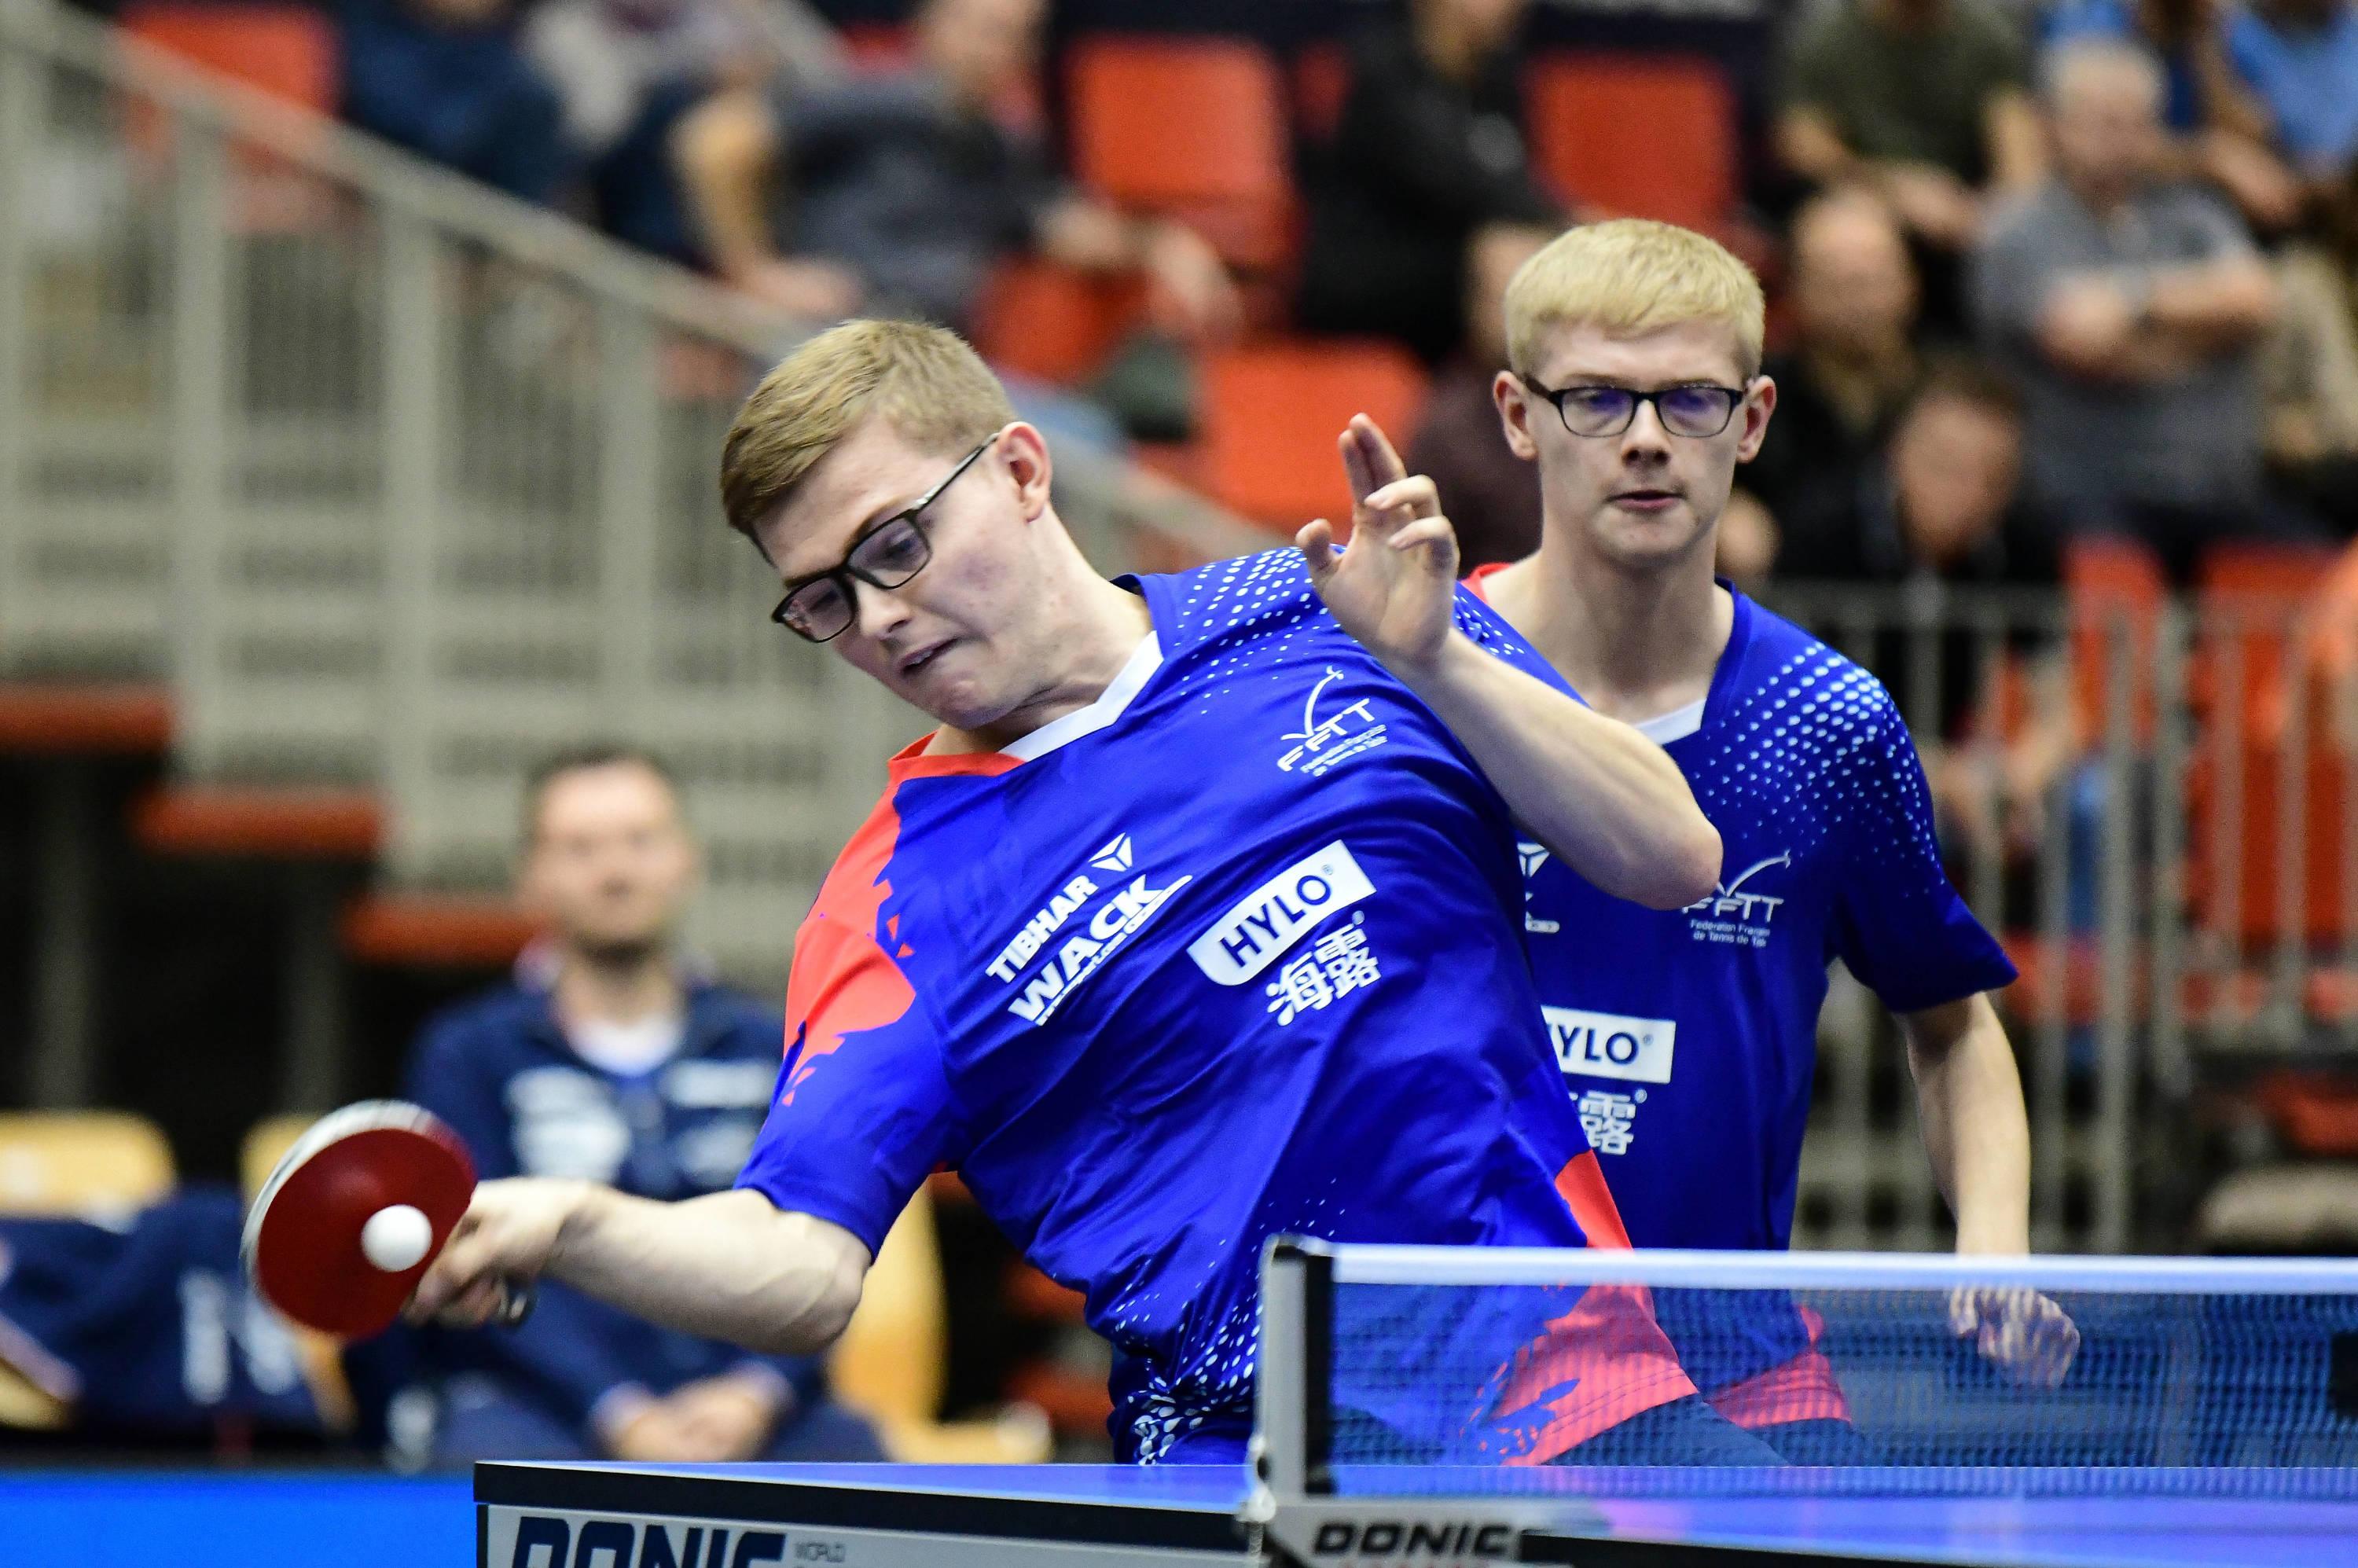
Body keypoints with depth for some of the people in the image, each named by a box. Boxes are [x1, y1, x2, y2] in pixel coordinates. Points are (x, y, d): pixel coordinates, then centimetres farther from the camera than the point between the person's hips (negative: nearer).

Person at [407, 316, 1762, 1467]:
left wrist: (1439, 661, -10)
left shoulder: (1314, 621, 7)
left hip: (1587, 1388, 1)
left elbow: (1673, 860, 5)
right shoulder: (899, 910, 1)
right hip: (1261, 1486, -1)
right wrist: (568, 1228, -28)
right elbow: (801, 1260, -9)